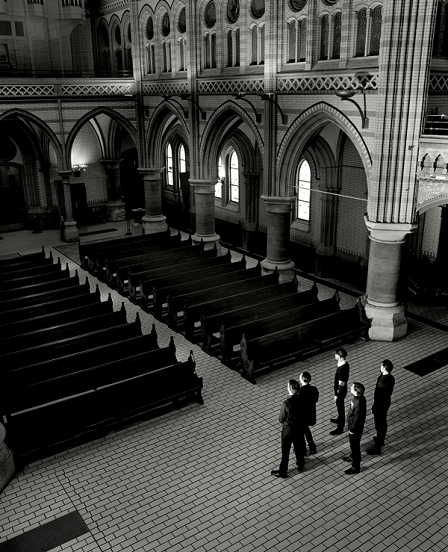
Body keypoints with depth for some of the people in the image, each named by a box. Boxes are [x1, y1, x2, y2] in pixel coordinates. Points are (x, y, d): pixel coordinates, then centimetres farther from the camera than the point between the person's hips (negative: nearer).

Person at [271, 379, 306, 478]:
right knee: (299, 447, 27)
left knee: (285, 451, 13)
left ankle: (282, 472, 28)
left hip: (288, 430, -5)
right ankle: (300, 465, 48)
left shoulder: (286, 403, -31)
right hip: (299, 428, 5)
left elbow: (281, 419, -18)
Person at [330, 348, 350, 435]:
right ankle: (340, 419, 52)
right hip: (341, 389, 9)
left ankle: (340, 429, 21)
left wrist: (336, 395, -16)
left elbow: (341, 384, -26)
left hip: (340, 391, -9)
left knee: (340, 408, 6)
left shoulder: (341, 369, -34)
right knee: (340, 407, 29)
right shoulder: (345, 364, -5)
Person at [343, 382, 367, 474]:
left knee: (355, 446, 11)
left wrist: (352, 430, -14)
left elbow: (357, 419, -27)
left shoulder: (359, 404, -39)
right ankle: (353, 457, 54)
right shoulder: (358, 397, -11)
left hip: (356, 428, -9)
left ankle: (356, 467, 30)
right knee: (352, 443, 30)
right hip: (353, 425, 9)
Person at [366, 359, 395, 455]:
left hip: (380, 404, -9)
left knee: (379, 425, 4)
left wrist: (375, 407, -13)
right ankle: (381, 440, 46)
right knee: (383, 422, 26)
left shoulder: (383, 382, -34)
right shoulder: (391, 378, -7)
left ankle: (377, 447, 16)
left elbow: (380, 398, -26)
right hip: (386, 402, 9)